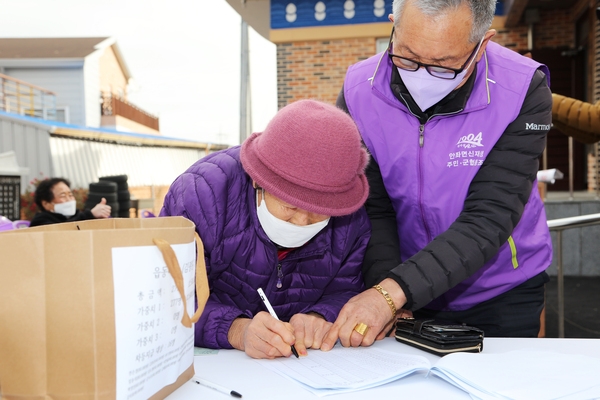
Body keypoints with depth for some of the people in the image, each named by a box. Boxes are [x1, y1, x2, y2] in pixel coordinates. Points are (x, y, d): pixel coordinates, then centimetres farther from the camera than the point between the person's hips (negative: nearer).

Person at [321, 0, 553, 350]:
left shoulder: (524, 91, -23)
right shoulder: (359, 91, -16)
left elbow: (488, 221, -29)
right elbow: (371, 209, -14)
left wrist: (394, 292, -39)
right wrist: (384, 289, -30)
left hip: (501, 293, -1)